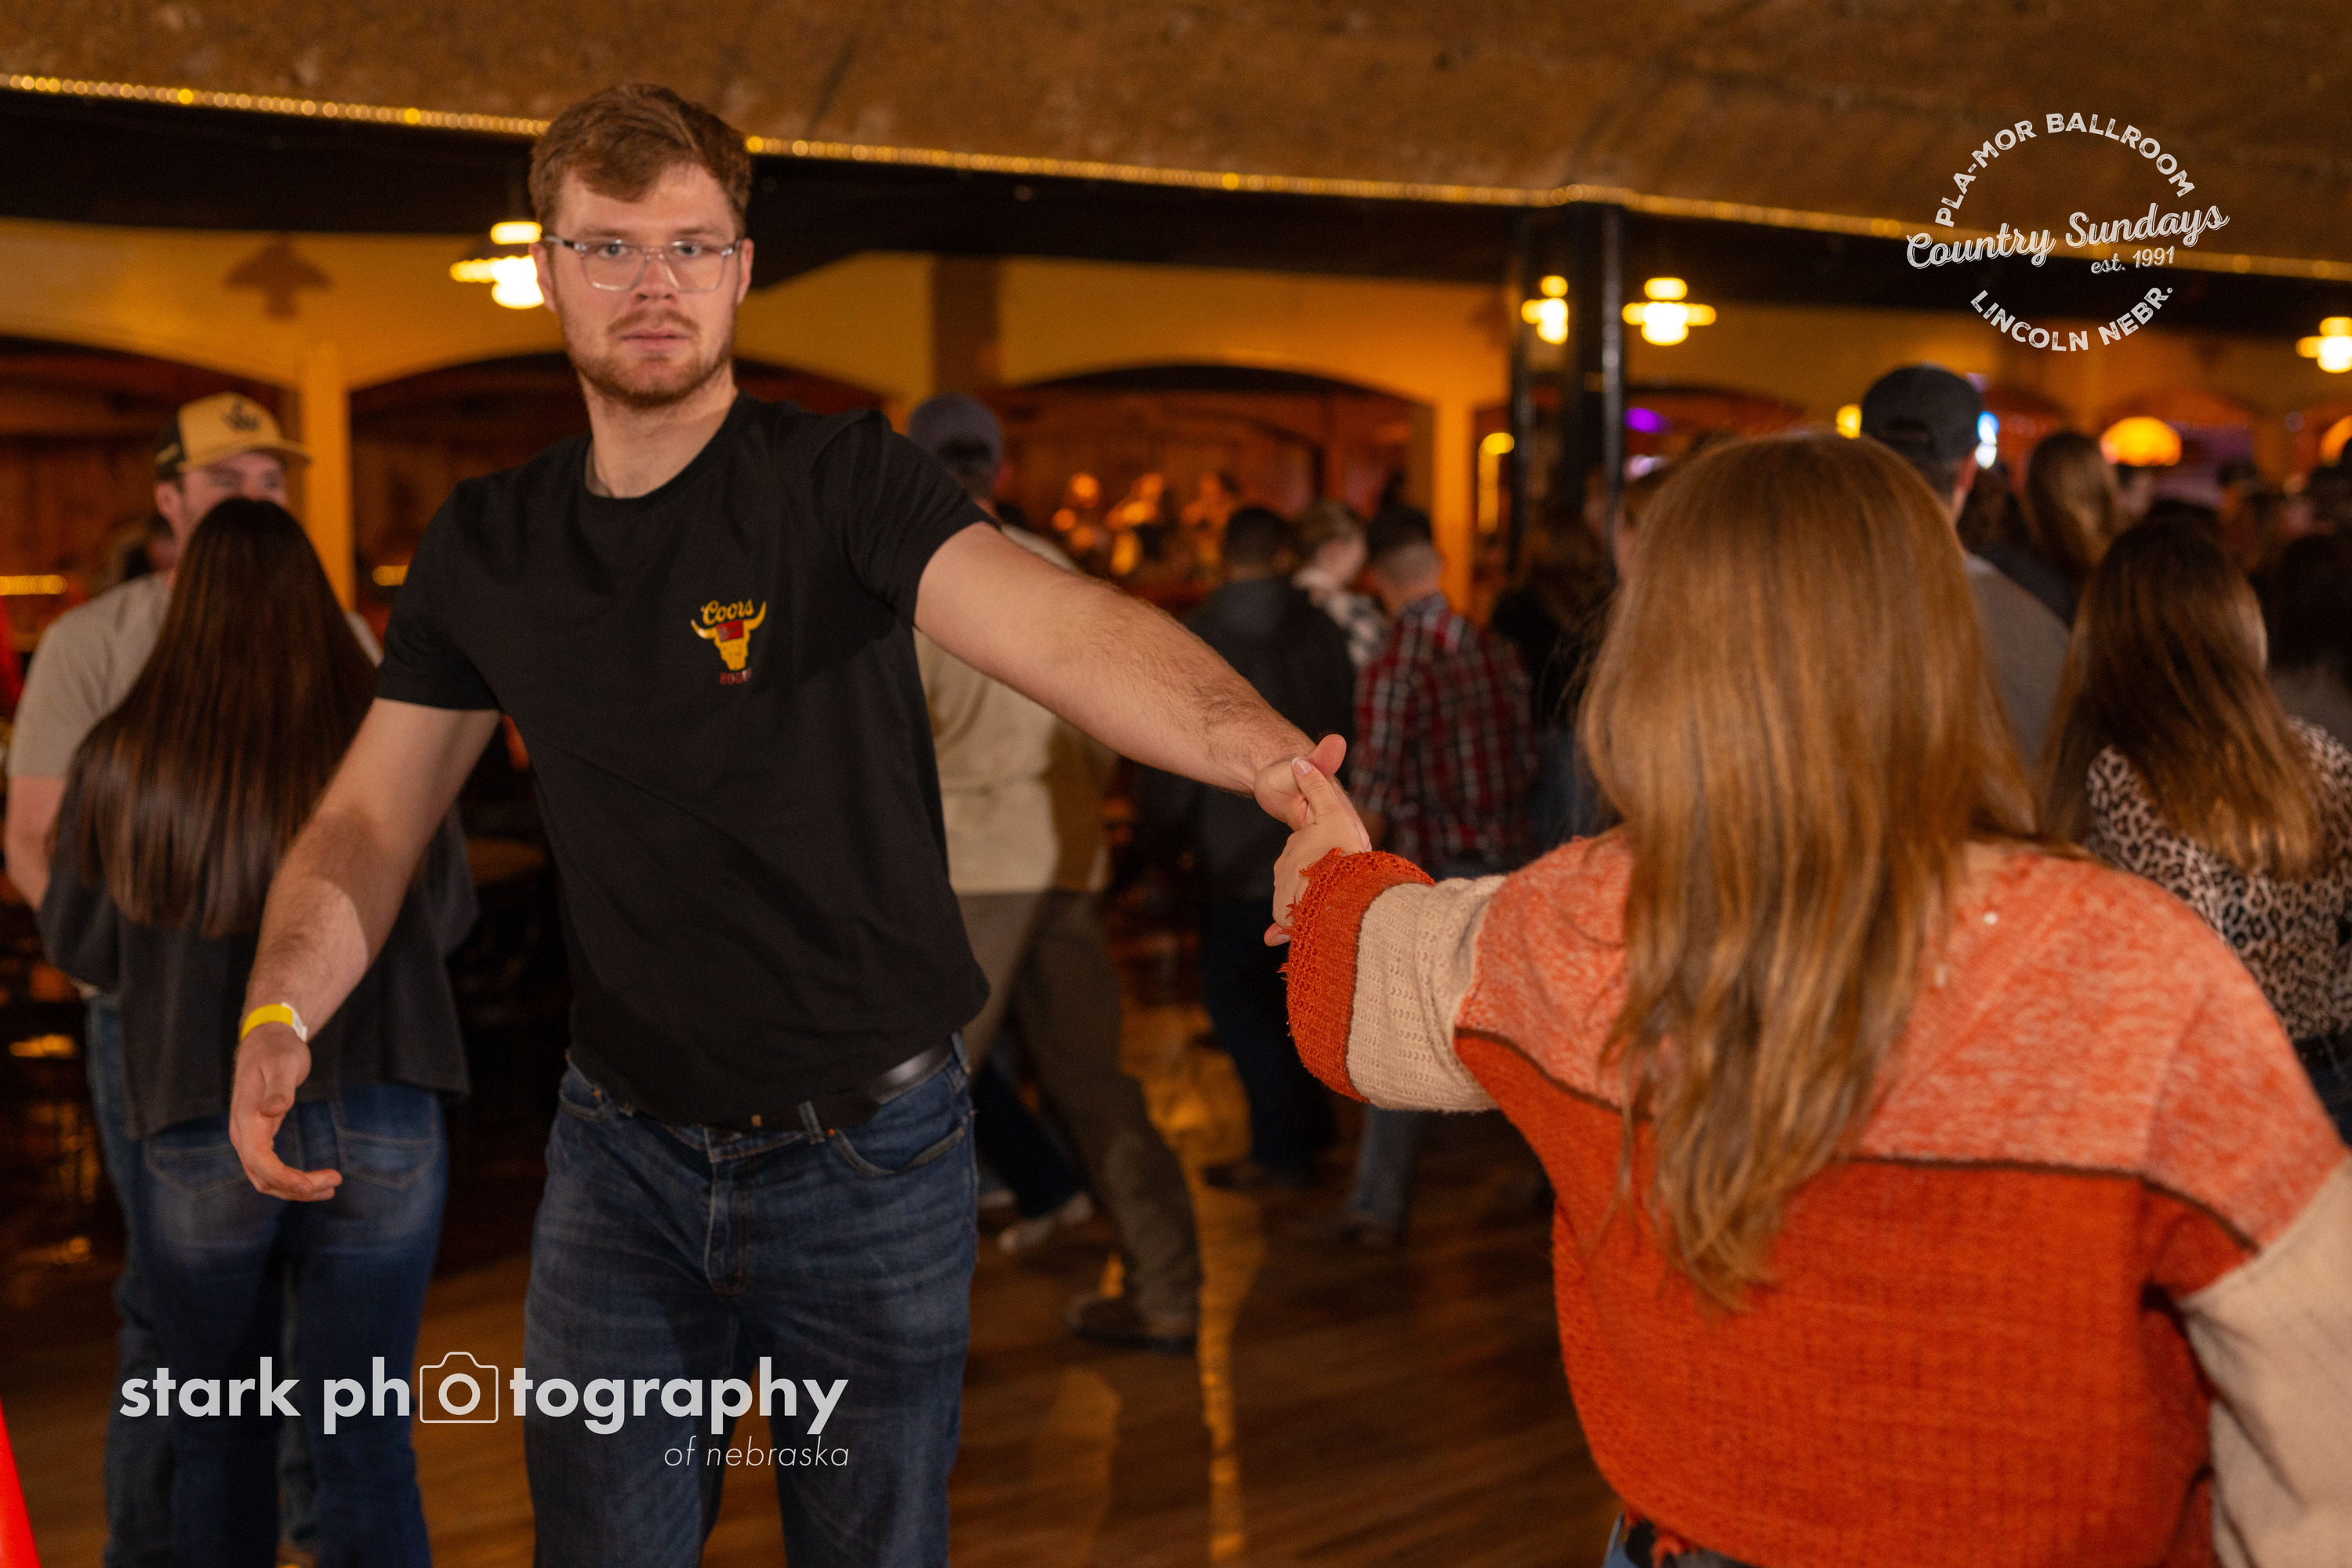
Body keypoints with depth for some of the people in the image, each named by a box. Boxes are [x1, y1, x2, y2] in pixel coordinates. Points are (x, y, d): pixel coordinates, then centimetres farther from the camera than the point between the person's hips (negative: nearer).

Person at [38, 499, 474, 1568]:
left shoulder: (122, 762, -7)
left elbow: (80, 948, 5)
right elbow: (449, 917, 7)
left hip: (197, 1139, 0)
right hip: (376, 1132, 0)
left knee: (219, 1441, 19)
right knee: (367, 1446, 8)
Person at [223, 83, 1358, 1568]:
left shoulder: (842, 482, -13)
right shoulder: (488, 545, 2)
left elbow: (1068, 628, -30)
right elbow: (370, 821, 4)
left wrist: (1271, 760, -49)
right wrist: (280, 1014, -15)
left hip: (870, 1154, -3)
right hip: (623, 1152, 3)